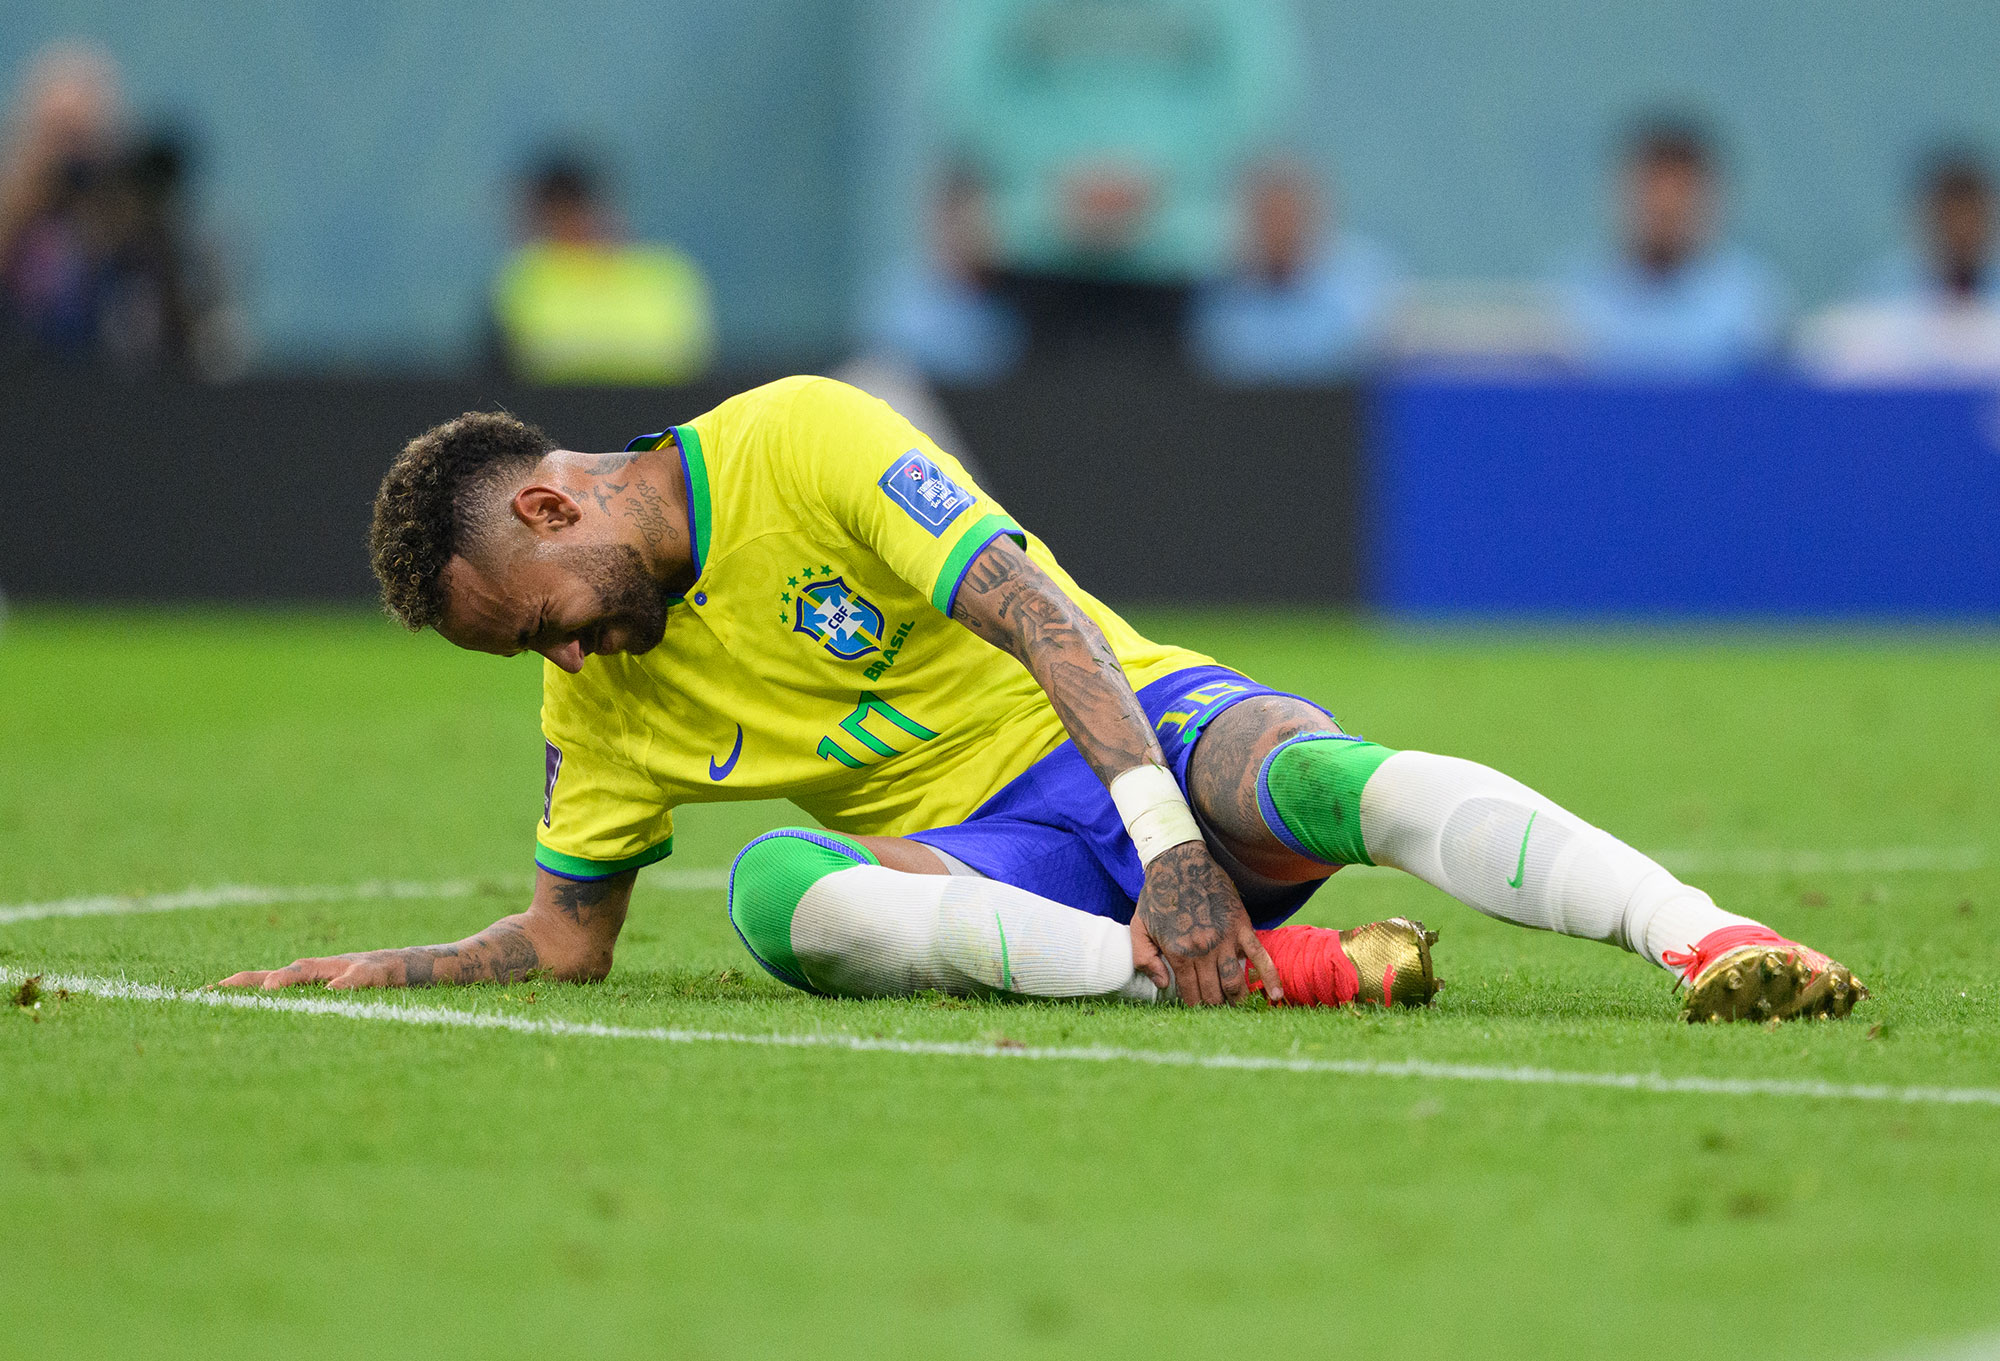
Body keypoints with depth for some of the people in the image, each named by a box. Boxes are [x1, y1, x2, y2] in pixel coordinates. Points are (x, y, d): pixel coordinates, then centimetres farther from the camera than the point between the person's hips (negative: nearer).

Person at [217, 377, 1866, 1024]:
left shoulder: (799, 441, -8)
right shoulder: (601, 698, 11)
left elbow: (1038, 619, -17)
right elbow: (566, 935, 20)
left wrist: (1172, 849, -28)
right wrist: (356, 976, 7)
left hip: (1134, 728, -3)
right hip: (978, 859, 3)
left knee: (1349, 776, -36)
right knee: (777, 888, -31)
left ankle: (1710, 936, -51)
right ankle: (1264, 968, -41)